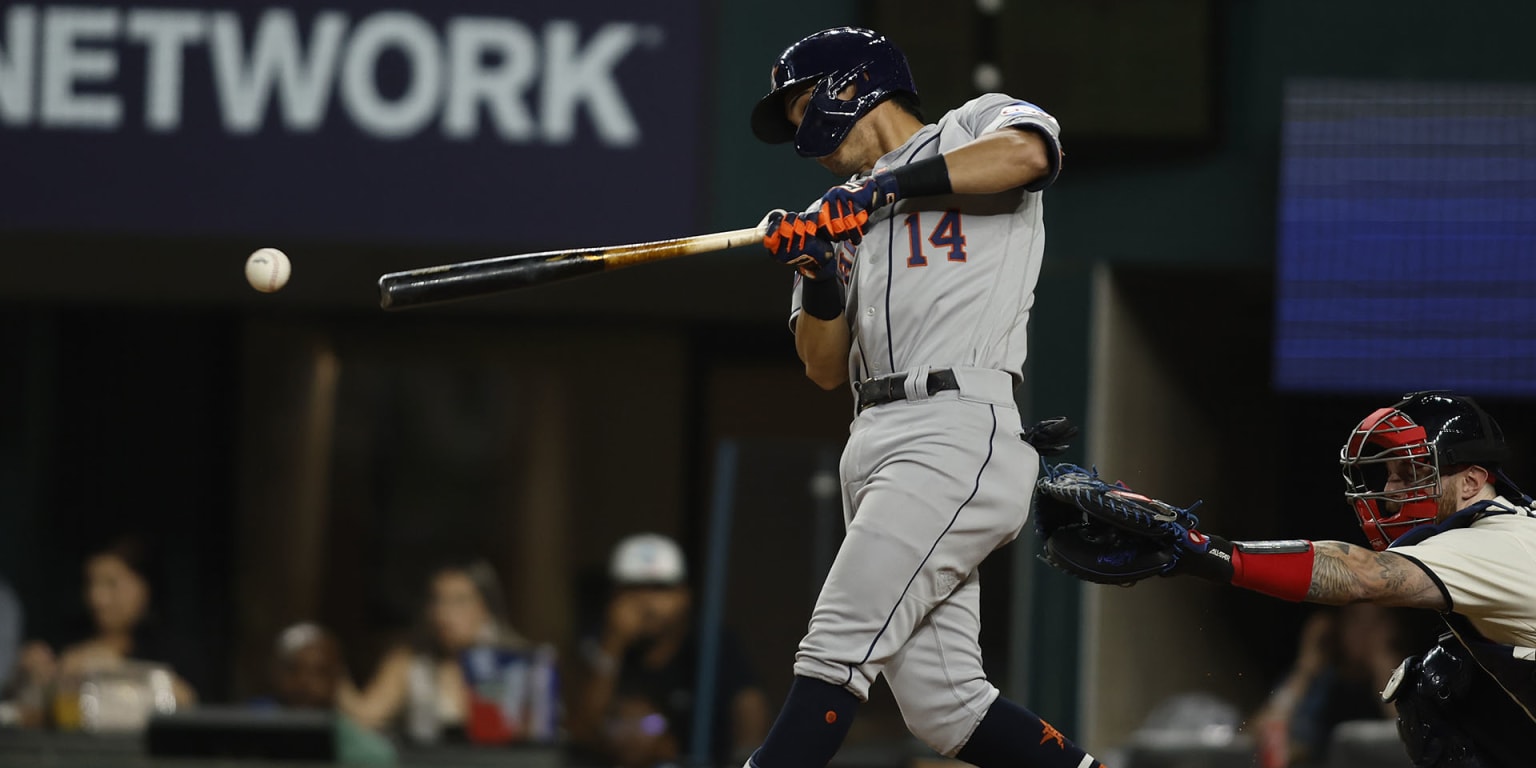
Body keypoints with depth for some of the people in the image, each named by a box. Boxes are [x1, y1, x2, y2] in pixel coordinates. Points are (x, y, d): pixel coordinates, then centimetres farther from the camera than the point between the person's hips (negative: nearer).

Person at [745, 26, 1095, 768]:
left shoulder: (975, 125, 8)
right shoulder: (844, 213, 27)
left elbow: (1027, 153, -18)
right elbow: (825, 366, 18)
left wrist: (883, 186, -16)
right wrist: (817, 276, -1)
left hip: (958, 434, -8)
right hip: (876, 443, 8)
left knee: (836, 648, -18)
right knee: (943, 707, 0)